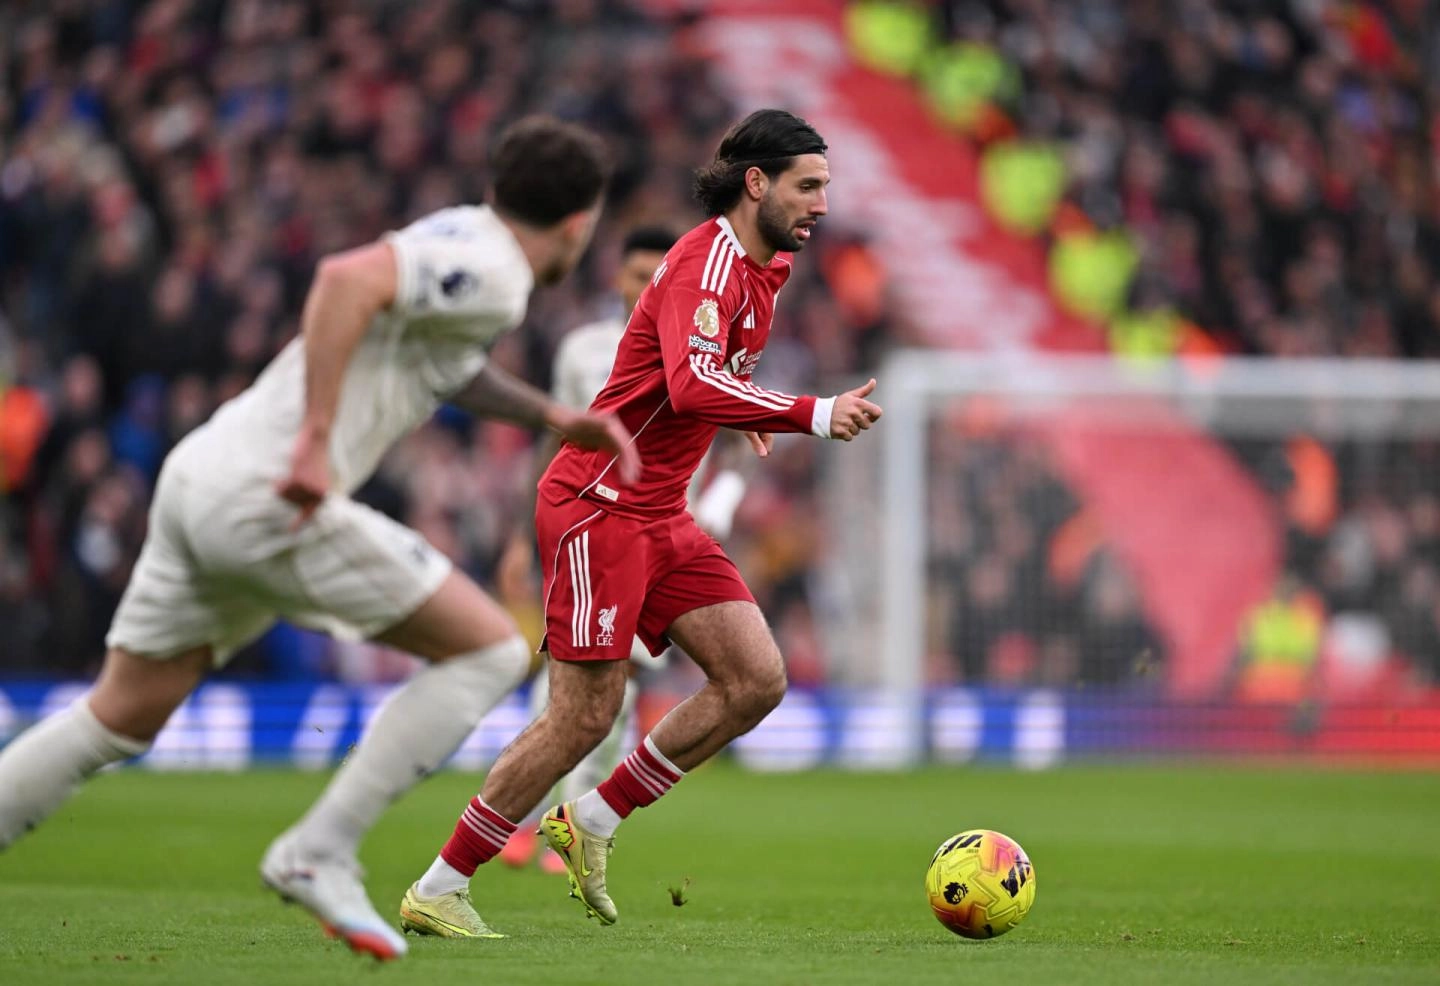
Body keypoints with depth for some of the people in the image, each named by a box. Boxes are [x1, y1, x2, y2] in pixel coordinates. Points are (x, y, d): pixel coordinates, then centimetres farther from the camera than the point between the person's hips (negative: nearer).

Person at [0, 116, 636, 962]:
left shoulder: (462, 239, 20)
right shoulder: (493, 273, -9)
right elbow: (348, 280, -26)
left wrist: (553, 417, 36)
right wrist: (318, 439, -26)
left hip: (202, 478, 9)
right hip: (269, 497, -9)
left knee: (119, 719, 16)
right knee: (492, 651, -1)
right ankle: (319, 854, -3)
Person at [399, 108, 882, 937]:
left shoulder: (759, 269, 12)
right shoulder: (707, 263, -18)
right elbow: (692, 385, -35)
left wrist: (746, 412, 19)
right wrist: (812, 416, -38)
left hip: (661, 516, 9)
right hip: (599, 505, -9)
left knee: (758, 680, -2)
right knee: (584, 716, -9)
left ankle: (594, 822, 10)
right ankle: (438, 891, 2)